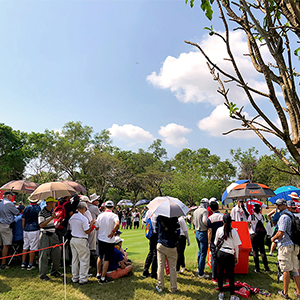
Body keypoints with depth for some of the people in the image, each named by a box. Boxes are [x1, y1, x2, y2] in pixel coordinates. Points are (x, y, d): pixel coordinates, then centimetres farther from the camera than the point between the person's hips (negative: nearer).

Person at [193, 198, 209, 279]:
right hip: (203, 233, -8)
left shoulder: (195, 211, 9)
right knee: (203, 253, -1)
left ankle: (199, 268, 36)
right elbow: (204, 221, -30)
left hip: (197, 232, 9)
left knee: (200, 251, 24)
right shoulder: (205, 211, -16)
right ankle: (201, 273, 5)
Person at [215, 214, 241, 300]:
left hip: (220, 253, 3)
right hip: (229, 255, -2)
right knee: (230, 275, 6)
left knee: (220, 273, 12)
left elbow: (216, 243, 7)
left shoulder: (219, 230, -2)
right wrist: (237, 257, 7)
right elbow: (236, 246, -3)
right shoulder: (233, 231, -8)